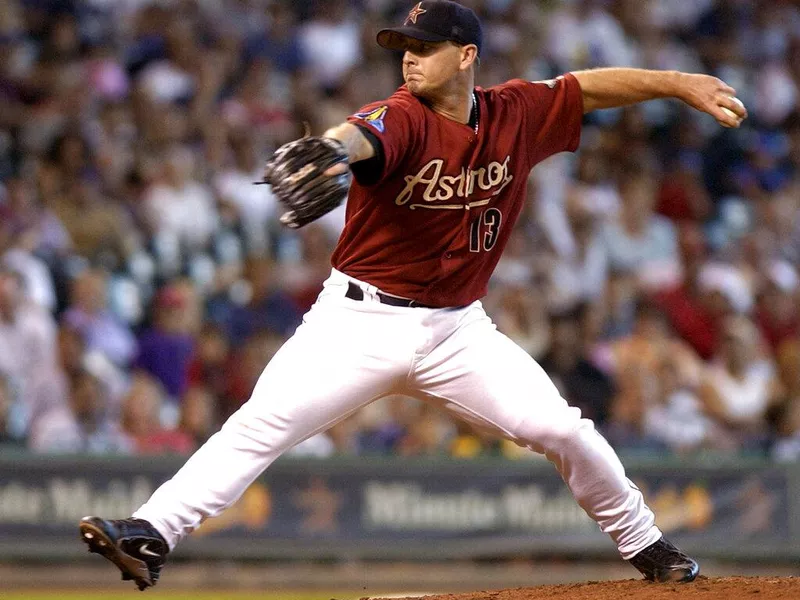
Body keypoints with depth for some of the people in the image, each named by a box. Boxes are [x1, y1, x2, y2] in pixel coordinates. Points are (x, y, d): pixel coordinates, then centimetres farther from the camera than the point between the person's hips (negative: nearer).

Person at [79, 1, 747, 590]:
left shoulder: (517, 114, -3)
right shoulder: (403, 118, -18)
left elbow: (591, 88, 12)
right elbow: (360, 135, -41)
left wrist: (681, 84, 7)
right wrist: (330, 150, -66)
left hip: (458, 329, 3)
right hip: (362, 319, -3)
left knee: (561, 429, -1)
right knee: (262, 422, -17)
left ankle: (643, 543, 21)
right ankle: (150, 535, -20)